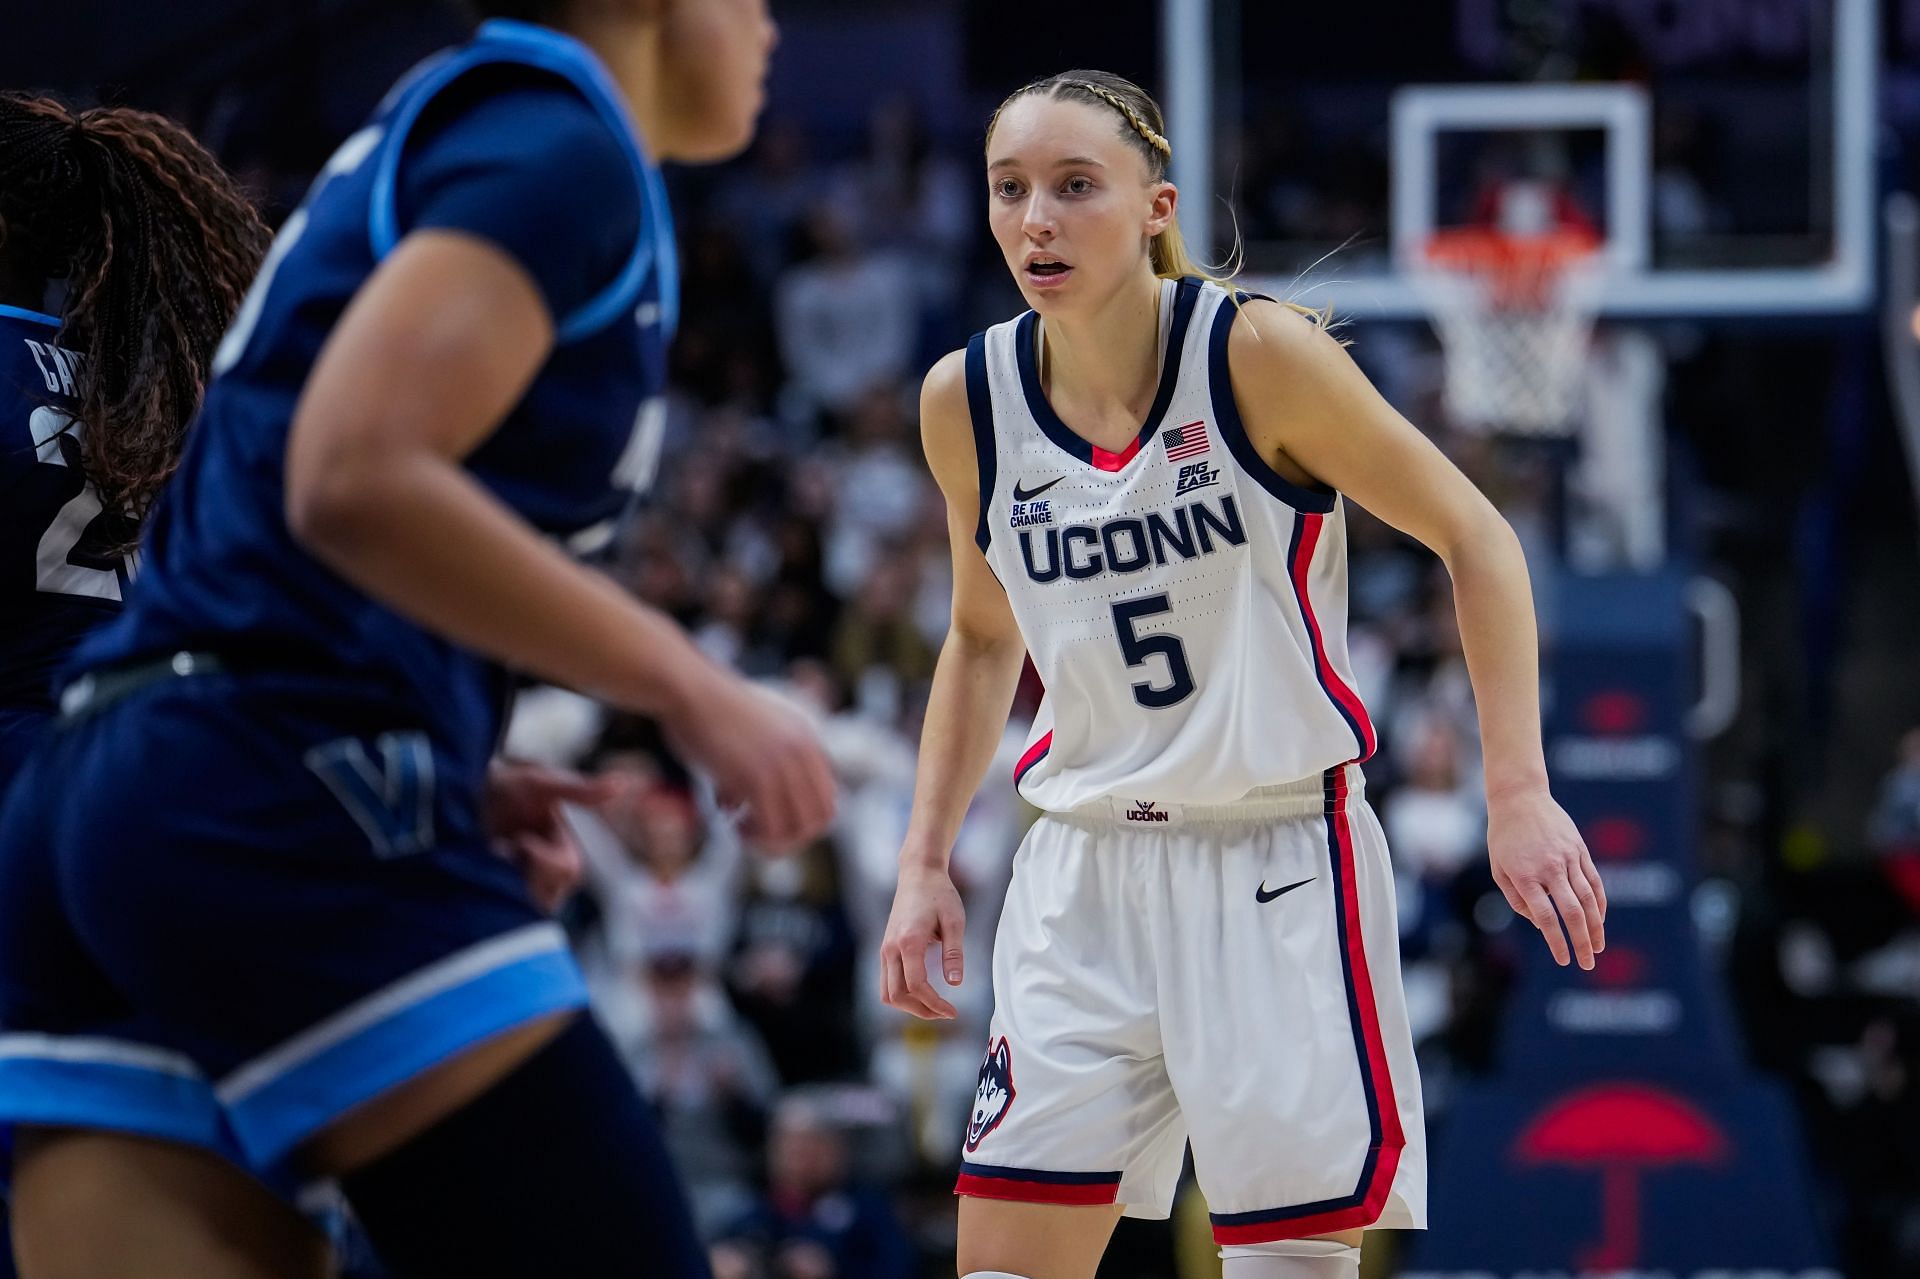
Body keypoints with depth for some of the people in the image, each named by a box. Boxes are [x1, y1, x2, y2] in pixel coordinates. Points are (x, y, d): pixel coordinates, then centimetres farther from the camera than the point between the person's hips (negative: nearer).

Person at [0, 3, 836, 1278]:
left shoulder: (431, 144, 25)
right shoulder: (560, 144, -4)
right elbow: (355, 480, -19)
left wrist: (452, 788, 16)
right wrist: (688, 687, -15)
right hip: (293, 808, -10)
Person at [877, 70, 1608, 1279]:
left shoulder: (1258, 353, -13)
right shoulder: (968, 401, 0)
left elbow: (1473, 538, -6)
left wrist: (1519, 793, -13)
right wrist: (926, 863, 10)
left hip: (1282, 870, -4)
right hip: (1085, 876, 4)